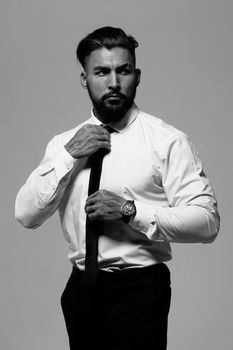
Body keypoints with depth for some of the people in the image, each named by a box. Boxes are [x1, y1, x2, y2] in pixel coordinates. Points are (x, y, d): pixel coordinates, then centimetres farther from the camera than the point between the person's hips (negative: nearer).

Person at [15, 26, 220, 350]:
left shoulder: (167, 141, -8)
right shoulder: (64, 143, 7)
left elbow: (207, 221, -14)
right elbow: (26, 215, 0)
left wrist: (130, 211, -22)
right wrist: (69, 156, -10)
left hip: (139, 290, -4)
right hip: (80, 288, 4)